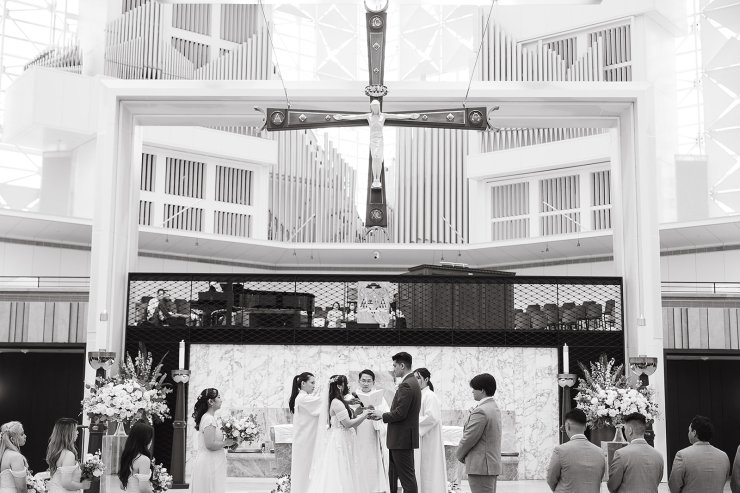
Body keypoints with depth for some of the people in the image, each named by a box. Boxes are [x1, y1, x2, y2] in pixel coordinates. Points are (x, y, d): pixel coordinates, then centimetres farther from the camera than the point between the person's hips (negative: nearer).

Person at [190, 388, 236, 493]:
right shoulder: (209, 419, -17)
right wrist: (226, 443, -11)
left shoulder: (208, 417, 13)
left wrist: (224, 444, 10)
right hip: (209, 464, -10)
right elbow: (210, 445, -24)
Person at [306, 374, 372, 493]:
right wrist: (364, 415, -9)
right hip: (339, 442, -10)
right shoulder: (337, 403, -16)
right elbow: (348, 423, -18)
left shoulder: (339, 402, 14)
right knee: (339, 475, -7)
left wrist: (359, 414, 9)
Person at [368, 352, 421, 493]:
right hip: (403, 438, 10)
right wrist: (382, 415, 9)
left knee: (407, 477, -5)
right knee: (393, 475, 17)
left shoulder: (406, 385, -19)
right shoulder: (412, 383, 14)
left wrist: (382, 415, -8)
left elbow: (400, 413, -23)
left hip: (402, 439, -10)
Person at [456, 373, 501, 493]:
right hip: (493, 464, 10)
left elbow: (469, 438, -16)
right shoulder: (495, 408, 13)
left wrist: (460, 455, -1)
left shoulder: (480, 411, -18)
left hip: (481, 466, -10)